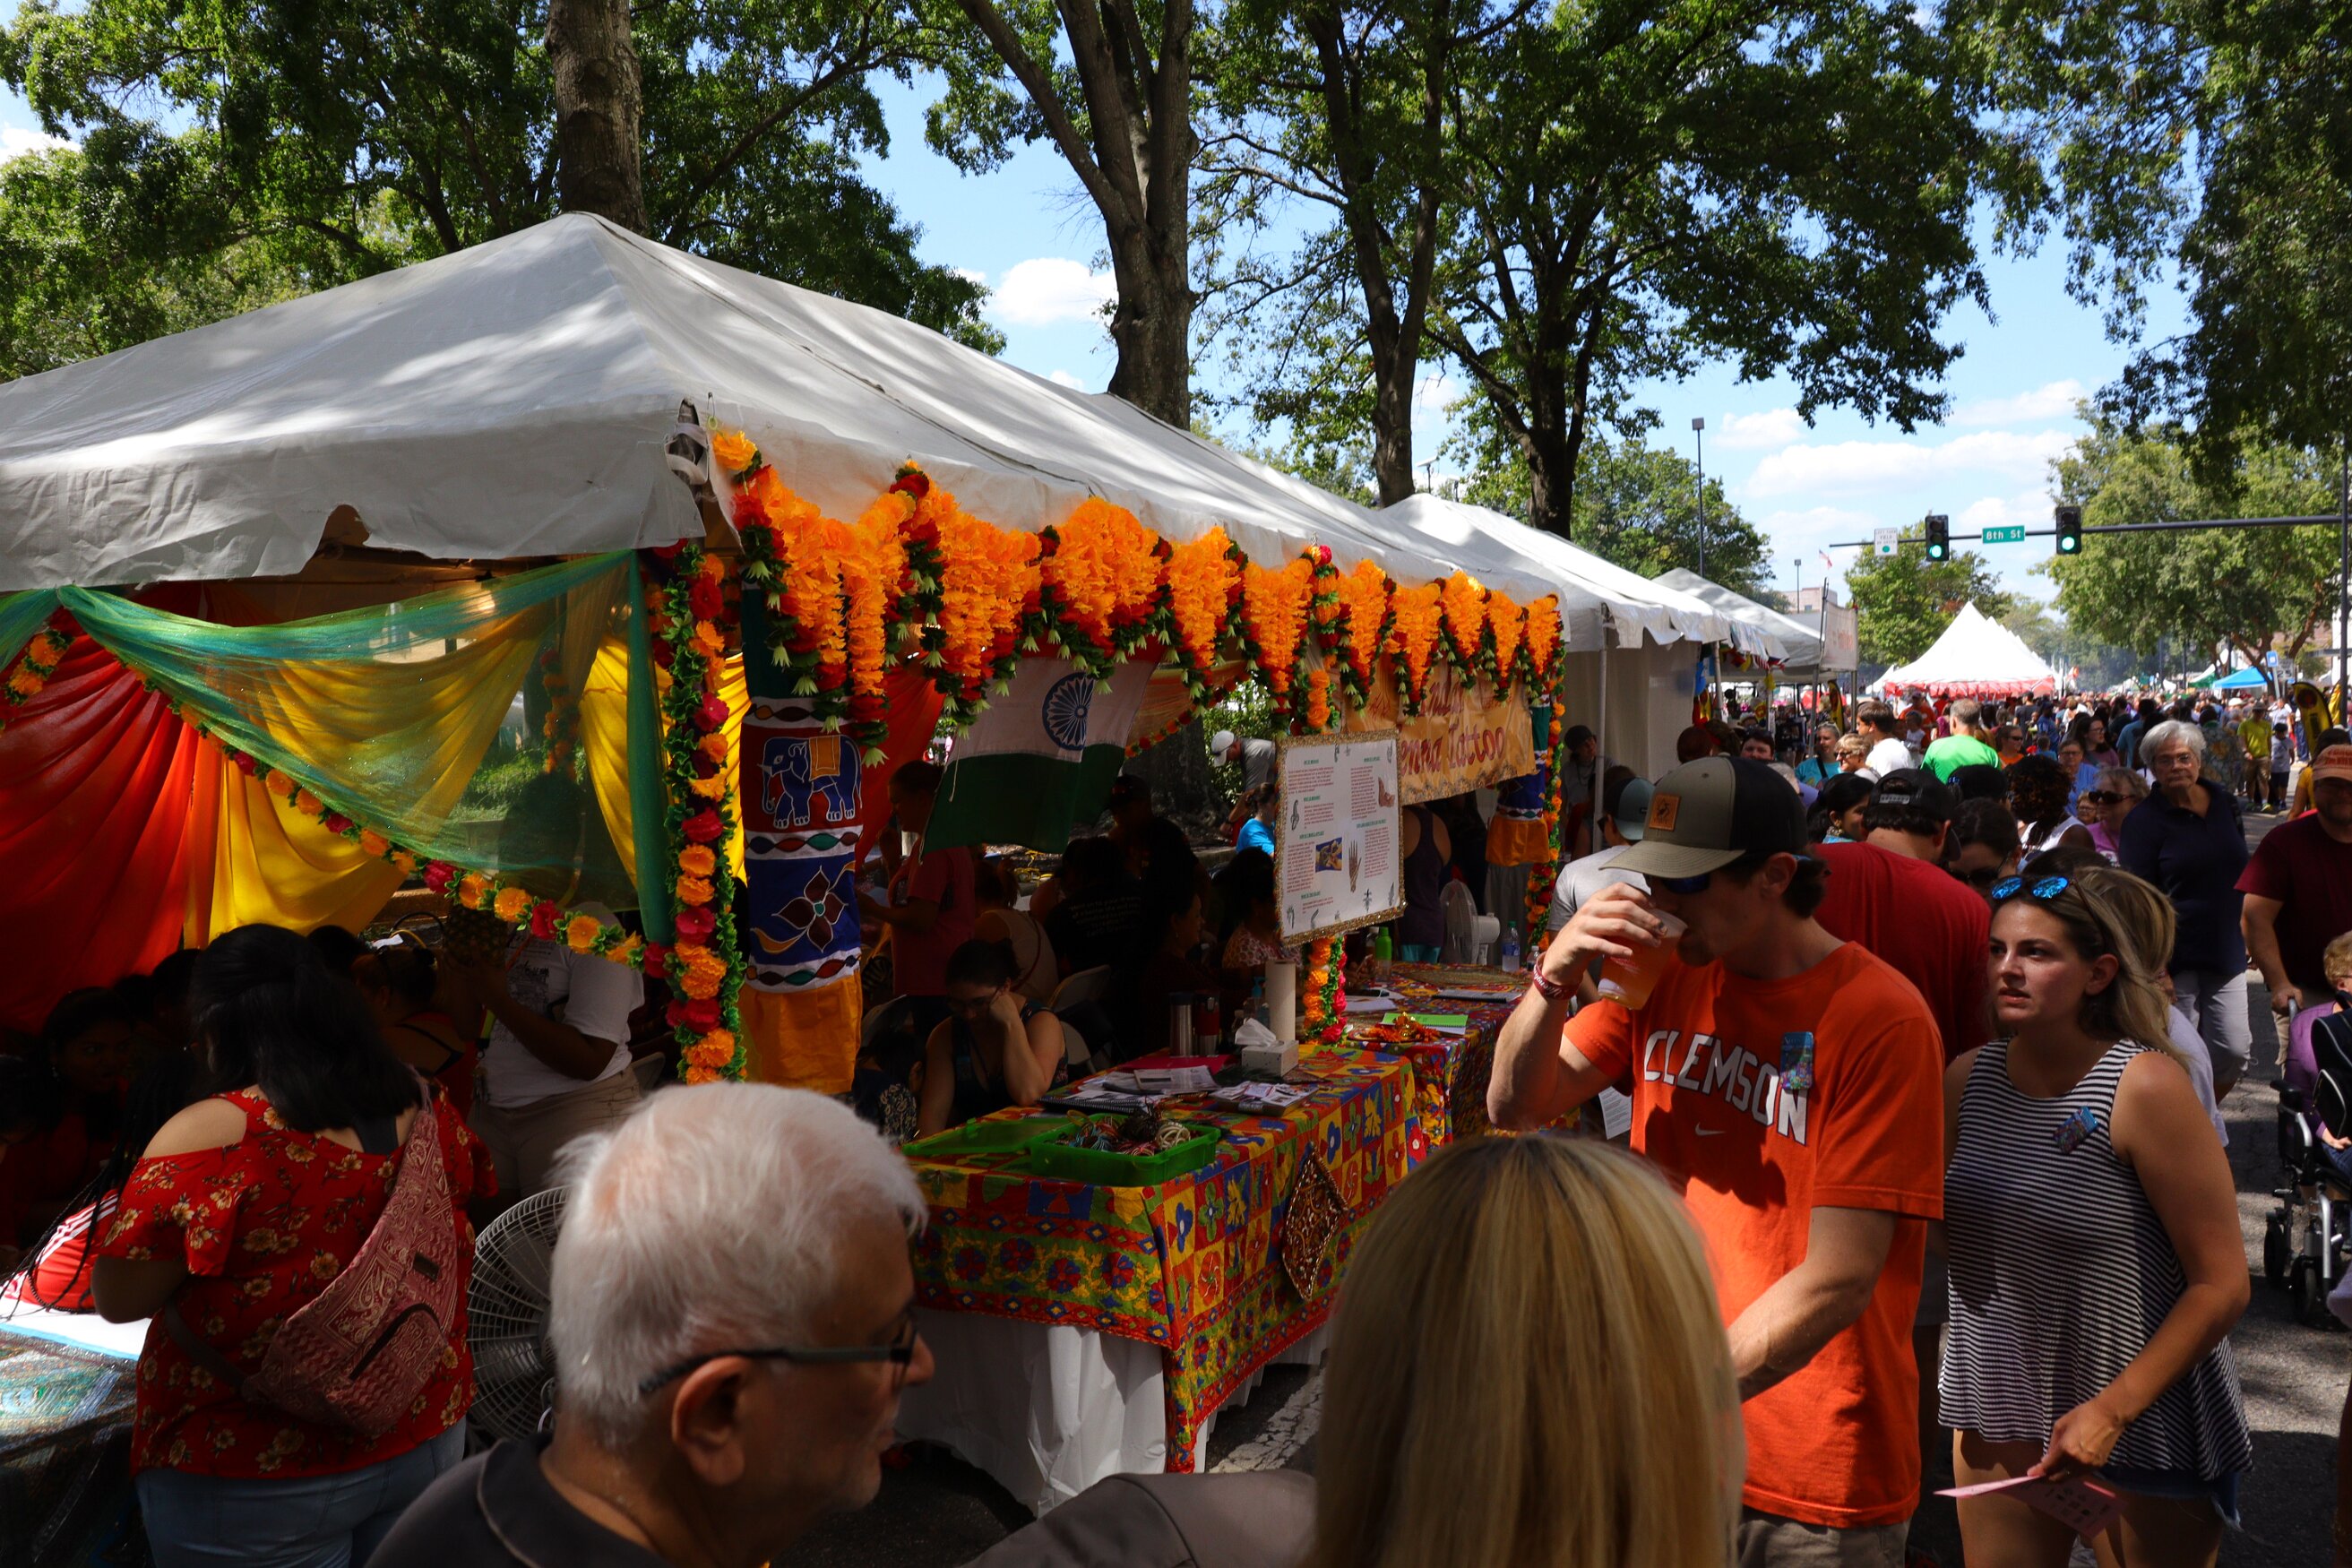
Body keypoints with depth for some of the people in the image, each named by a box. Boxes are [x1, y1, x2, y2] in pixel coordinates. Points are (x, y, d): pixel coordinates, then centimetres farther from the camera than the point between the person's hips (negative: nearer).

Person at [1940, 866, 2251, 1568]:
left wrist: (2113, 1409, -17)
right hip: (1997, 1412, 4)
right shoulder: (1968, 1080, -3)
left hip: (2143, 1426, -4)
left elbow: (2222, 1284, -15)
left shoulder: (2145, 1088, -17)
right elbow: (1931, 1227, 7)